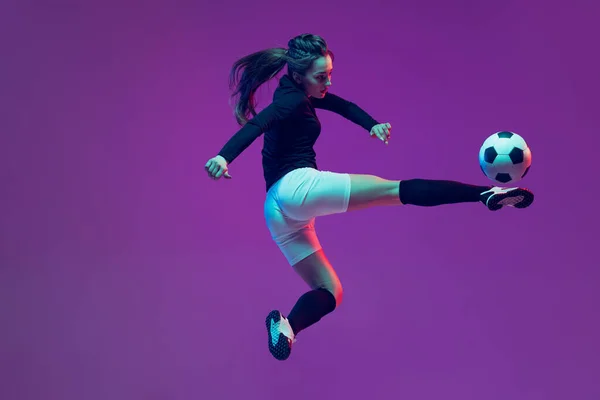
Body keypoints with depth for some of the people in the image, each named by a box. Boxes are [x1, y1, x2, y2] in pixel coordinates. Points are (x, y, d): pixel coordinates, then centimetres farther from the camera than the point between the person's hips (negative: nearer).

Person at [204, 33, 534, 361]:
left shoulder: (294, 94, 22)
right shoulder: (292, 100, -6)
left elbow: (343, 106, 24)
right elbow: (256, 124, -23)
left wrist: (372, 125, 5)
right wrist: (224, 156, -40)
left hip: (278, 210, 10)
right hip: (297, 185, -10)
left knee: (329, 292, 11)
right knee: (397, 190, -13)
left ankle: (286, 324, -17)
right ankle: (487, 194, -18)